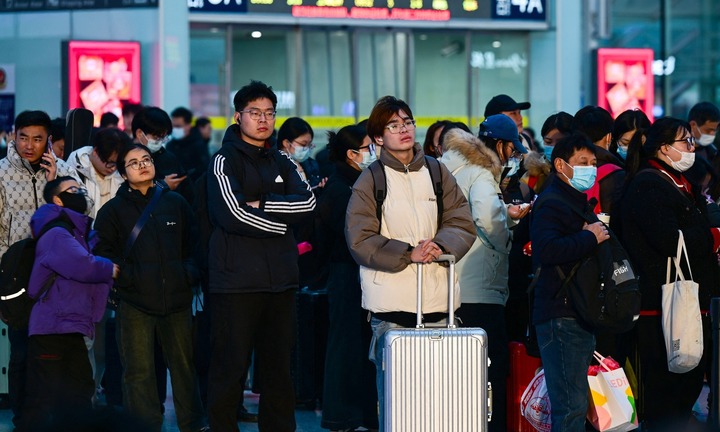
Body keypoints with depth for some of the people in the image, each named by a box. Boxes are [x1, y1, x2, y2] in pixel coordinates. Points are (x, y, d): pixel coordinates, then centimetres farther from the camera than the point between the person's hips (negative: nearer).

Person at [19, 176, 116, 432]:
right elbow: (81, 265, -21)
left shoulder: (79, 233, 22)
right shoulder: (56, 234, -12)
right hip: (52, 327, -10)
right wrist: (109, 269, -5)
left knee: (79, 394, 14)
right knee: (43, 399, -9)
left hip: (72, 329, 10)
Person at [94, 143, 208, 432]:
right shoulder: (114, 210, 5)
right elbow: (103, 252, 3)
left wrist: (189, 273, 3)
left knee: (184, 364, 8)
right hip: (135, 303, -2)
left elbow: (193, 244, 18)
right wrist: (126, 278, -9)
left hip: (177, 299, 2)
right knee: (139, 371, -4)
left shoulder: (175, 203, 13)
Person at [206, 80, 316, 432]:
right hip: (236, 280, -6)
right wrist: (282, 221, -6)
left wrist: (263, 205, -10)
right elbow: (234, 215, -16)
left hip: (280, 280, 6)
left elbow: (307, 202, 1)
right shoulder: (224, 161, -1)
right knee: (230, 366, -2)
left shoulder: (282, 163, 17)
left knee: (278, 365, 9)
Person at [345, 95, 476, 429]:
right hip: (391, 304, -3)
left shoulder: (437, 173, 11)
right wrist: (408, 253, -15)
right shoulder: (370, 181, 2)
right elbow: (360, 241, -5)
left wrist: (440, 245, -12)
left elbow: (463, 224, 8)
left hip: (438, 302, 3)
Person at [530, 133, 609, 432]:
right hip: (560, 315, -10)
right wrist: (590, 238, -20)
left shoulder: (578, 202, 22)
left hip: (580, 315, 10)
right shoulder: (551, 204, -11)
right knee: (571, 406, -13)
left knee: (576, 404, 12)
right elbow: (546, 250, -29)